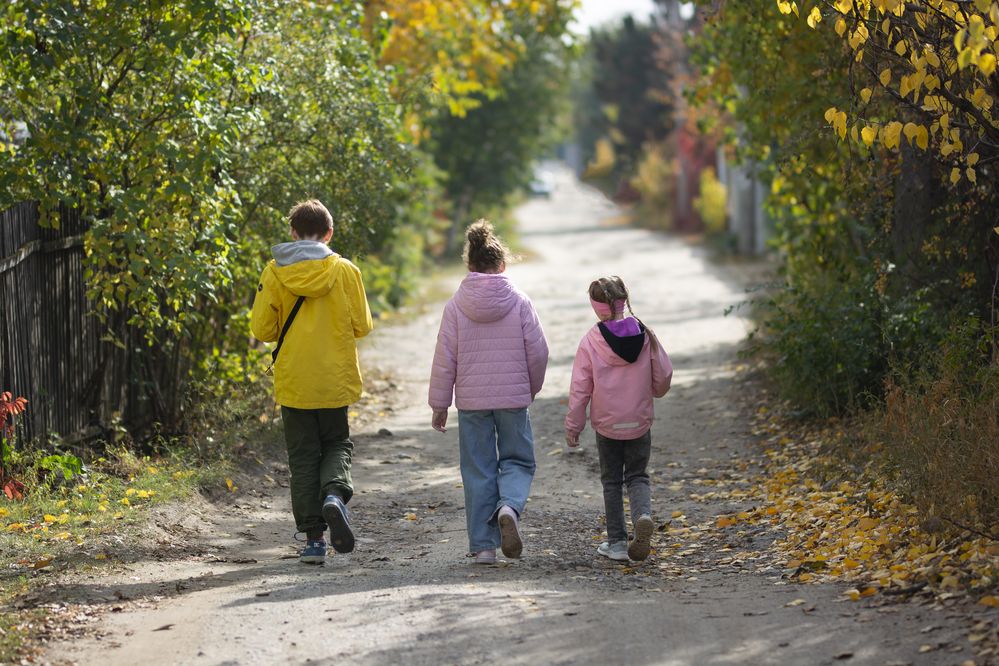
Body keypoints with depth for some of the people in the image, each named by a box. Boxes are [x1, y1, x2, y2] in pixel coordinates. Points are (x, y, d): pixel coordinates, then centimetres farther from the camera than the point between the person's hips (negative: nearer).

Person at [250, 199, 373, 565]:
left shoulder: (274, 271, -5)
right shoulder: (345, 271, -4)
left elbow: (262, 329, -5)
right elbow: (362, 326, -1)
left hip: (293, 382, 0)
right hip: (335, 381, 0)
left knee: (303, 457, 8)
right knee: (337, 445, 17)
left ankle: (313, 537, 4)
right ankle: (334, 494, -14)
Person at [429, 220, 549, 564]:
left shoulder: (456, 305, -4)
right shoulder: (519, 303, -4)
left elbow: (445, 359, -3)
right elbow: (538, 352, -2)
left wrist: (439, 404, 6)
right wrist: (532, 388, 16)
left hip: (471, 400, 0)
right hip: (514, 398, 0)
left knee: (478, 471, 7)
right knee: (517, 460, 13)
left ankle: (483, 545, 7)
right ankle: (509, 507, -18)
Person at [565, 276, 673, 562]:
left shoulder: (591, 341, -12)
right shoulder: (645, 335, -7)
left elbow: (580, 388, -8)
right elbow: (663, 376, 0)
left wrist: (573, 424, 2)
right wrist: (651, 392, 23)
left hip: (606, 423, -1)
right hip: (639, 421, 1)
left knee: (611, 482, 13)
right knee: (637, 476, 14)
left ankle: (617, 543, 13)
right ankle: (643, 516, -15)